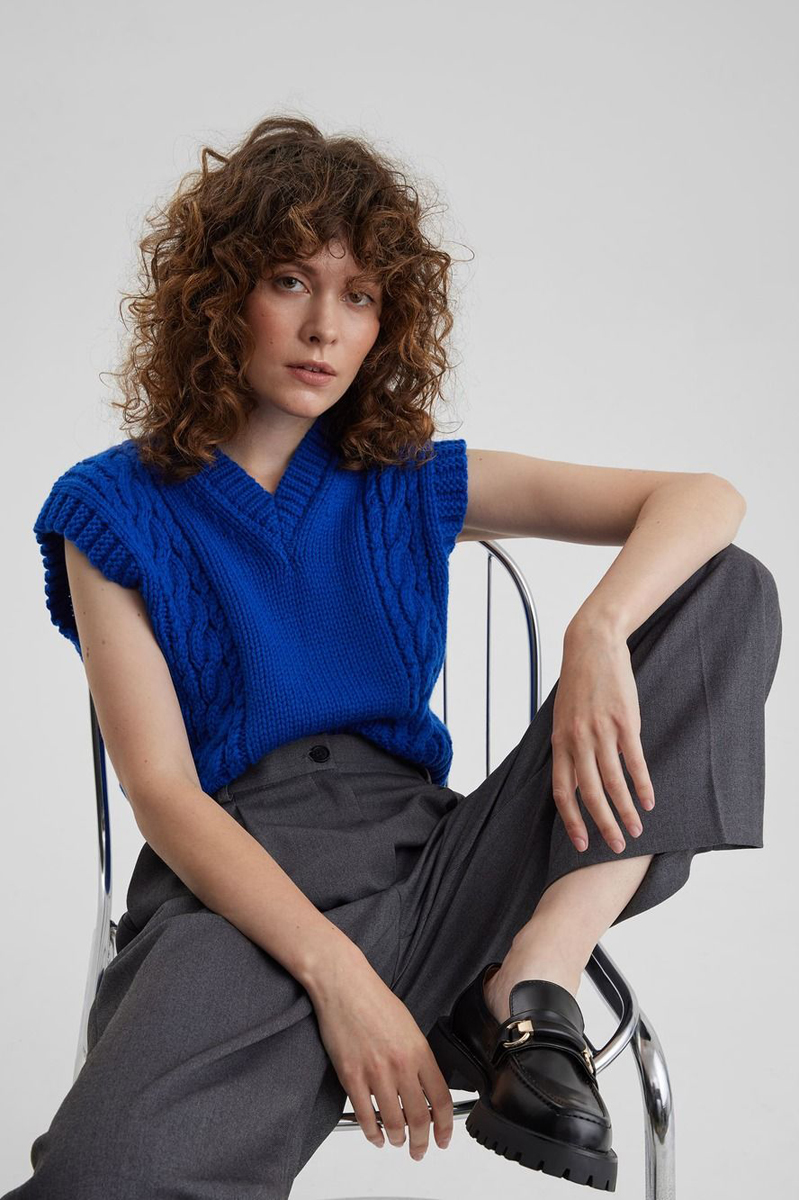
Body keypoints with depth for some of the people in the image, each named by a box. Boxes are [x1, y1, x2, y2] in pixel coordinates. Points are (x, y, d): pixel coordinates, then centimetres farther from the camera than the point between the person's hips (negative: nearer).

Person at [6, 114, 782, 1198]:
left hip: (431, 860, 5)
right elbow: (163, 792, -4)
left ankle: (532, 989, -19)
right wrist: (335, 970, -18)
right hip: (239, 887, -4)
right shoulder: (115, 511, 6)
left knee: (729, 591, -10)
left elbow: (705, 499, 5)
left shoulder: (410, 486, 13)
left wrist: (600, 630, -18)